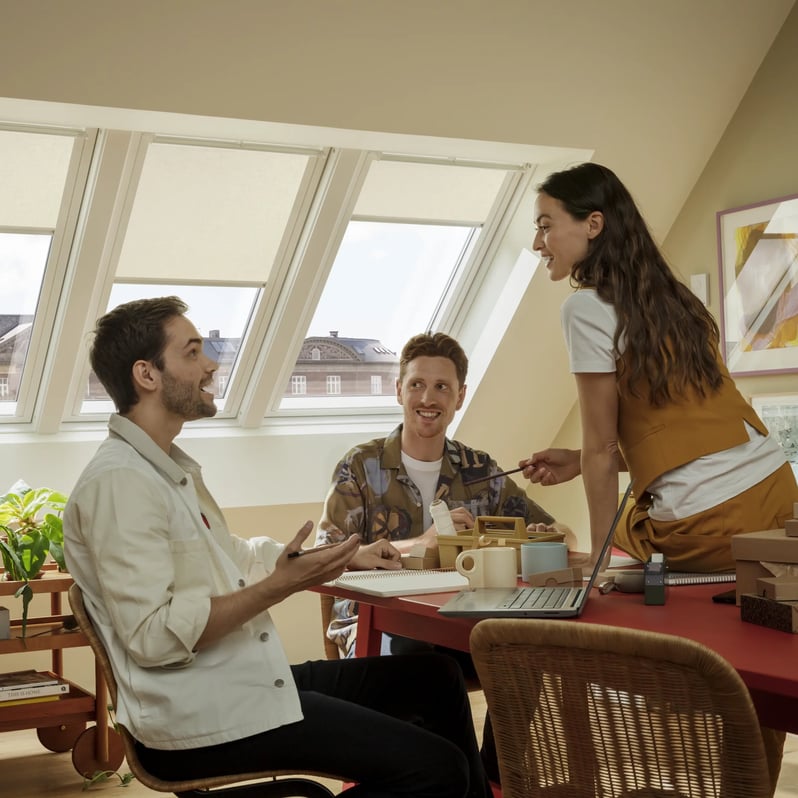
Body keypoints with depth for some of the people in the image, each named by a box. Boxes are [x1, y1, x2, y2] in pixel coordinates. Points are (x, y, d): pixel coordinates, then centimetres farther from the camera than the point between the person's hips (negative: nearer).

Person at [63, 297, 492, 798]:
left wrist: (345, 557, 18)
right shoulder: (118, 482, -18)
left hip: (248, 679, 10)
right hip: (196, 717, -10)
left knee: (436, 677, 12)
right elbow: (152, 634, -24)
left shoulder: (175, 470, 15)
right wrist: (278, 587, -24)